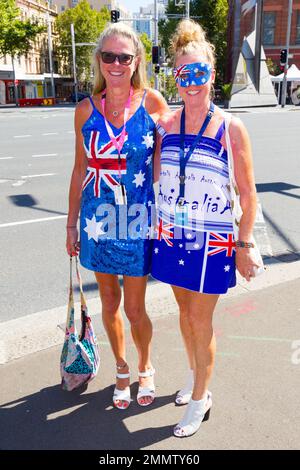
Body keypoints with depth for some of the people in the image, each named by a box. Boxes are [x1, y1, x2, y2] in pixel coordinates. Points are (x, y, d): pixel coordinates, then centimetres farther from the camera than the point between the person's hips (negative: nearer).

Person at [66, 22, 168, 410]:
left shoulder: (152, 102, -5)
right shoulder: (86, 109, 1)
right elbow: (80, 169, 6)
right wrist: (72, 223, 8)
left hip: (137, 218, -2)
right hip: (98, 218, 3)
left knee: (135, 308, 6)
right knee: (109, 302, 15)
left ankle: (145, 367, 36)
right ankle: (122, 369, 40)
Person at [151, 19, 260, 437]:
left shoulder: (230, 128, -10)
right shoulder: (165, 124, 1)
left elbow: (248, 193, -6)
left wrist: (244, 245, -6)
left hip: (212, 241, -4)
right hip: (172, 234, 4)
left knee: (200, 319, 6)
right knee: (185, 310, 18)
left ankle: (200, 399, 27)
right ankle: (195, 374, 43)